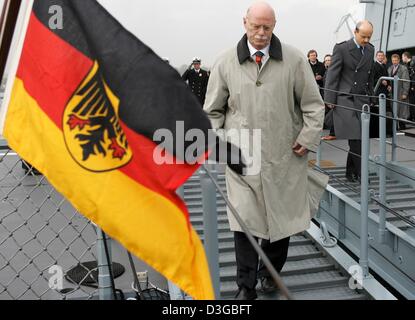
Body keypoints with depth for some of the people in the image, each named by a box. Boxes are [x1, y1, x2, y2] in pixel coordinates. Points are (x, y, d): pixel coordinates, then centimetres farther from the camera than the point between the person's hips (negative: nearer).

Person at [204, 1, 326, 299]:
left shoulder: (294, 59, 1)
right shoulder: (226, 62, 2)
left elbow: (313, 104, 6)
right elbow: (213, 110, 9)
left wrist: (308, 138, -4)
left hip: (284, 156, 1)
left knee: (282, 218, 11)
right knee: (244, 221, -4)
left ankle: (270, 273, 34)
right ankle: (246, 286, 12)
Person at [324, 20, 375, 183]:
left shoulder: (370, 50, 13)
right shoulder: (341, 48, -5)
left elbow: (370, 76, 19)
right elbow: (332, 75, -6)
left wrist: (370, 96, 16)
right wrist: (330, 100, -10)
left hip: (362, 99, 5)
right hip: (344, 98, -5)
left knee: (360, 137, 2)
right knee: (355, 138, -12)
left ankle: (351, 172, 14)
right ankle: (360, 172, -3)